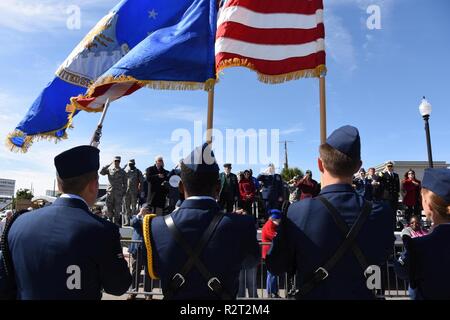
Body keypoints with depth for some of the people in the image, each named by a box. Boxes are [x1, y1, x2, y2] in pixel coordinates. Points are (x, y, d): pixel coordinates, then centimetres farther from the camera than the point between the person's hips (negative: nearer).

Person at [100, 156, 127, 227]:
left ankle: (116, 222, 9)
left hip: (119, 193, -1)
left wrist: (124, 192, 1)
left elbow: (125, 183, 7)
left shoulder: (122, 172, 6)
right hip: (110, 191, 1)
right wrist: (108, 165, -12)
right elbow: (101, 172, -11)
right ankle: (111, 220, 18)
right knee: (109, 208, 2)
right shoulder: (109, 170, 7)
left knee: (117, 209, 1)